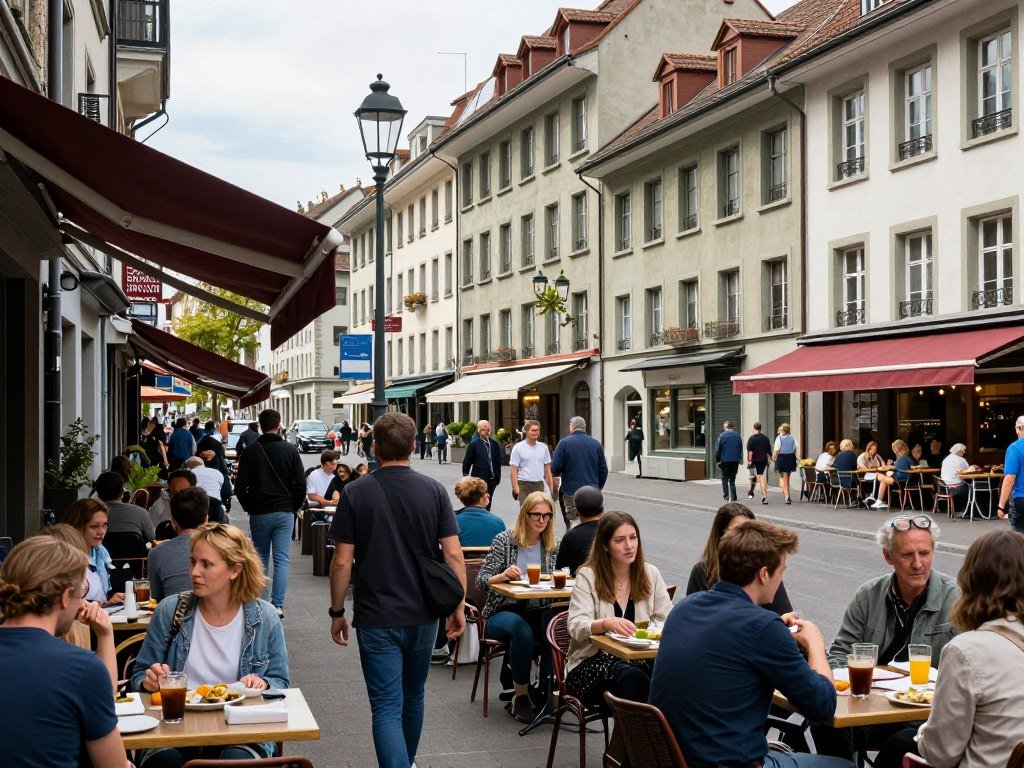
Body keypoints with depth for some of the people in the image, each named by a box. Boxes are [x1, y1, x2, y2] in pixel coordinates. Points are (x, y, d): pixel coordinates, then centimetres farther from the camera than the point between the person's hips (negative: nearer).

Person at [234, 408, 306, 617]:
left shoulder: (250, 452, -2)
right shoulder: (290, 450, -2)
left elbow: (240, 487, -2)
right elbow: (301, 484, -4)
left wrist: (249, 508, 11)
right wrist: (294, 507, 9)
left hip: (259, 513, 1)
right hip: (284, 513, 0)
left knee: (261, 558, 14)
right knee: (281, 559, 1)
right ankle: (278, 604, -6)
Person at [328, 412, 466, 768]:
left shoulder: (356, 493, -8)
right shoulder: (434, 490, -3)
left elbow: (342, 561, -8)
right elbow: (453, 554, -5)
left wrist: (337, 612, 3)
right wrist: (458, 607, 4)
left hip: (376, 619, -3)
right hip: (423, 617, 3)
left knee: (387, 707, -4)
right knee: (413, 697, 23)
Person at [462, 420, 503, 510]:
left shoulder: (494, 444, 8)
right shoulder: (474, 444, -5)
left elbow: (498, 462, 13)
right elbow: (466, 462, -2)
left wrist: (498, 477, 9)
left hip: (492, 479, 5)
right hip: (479, 479, -5)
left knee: (488, 503, 10)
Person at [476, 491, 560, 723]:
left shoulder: (551, 546, 8)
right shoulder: (504, 540, -4)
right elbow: (481, 581, -6)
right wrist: (503, 575, -26)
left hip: (537, 611, 3)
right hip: (503, 612, -3)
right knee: (521, 630, -37)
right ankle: (521, 696, -22)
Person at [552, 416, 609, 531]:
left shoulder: (564, 443, -5)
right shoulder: (596, 444, 7)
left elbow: (555, 468, -8)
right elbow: (603, 470, 10)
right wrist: (598, 487, 21)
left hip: (571, 491, -3)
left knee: (572, 522, -1)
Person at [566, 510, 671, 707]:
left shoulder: (650, 574, 10)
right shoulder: (588, 576, 0)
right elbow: (576, 627, -13)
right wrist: (606, 623, -34)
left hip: (638, 658, 3)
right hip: (591, 662, -3)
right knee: (632, 674, -36)